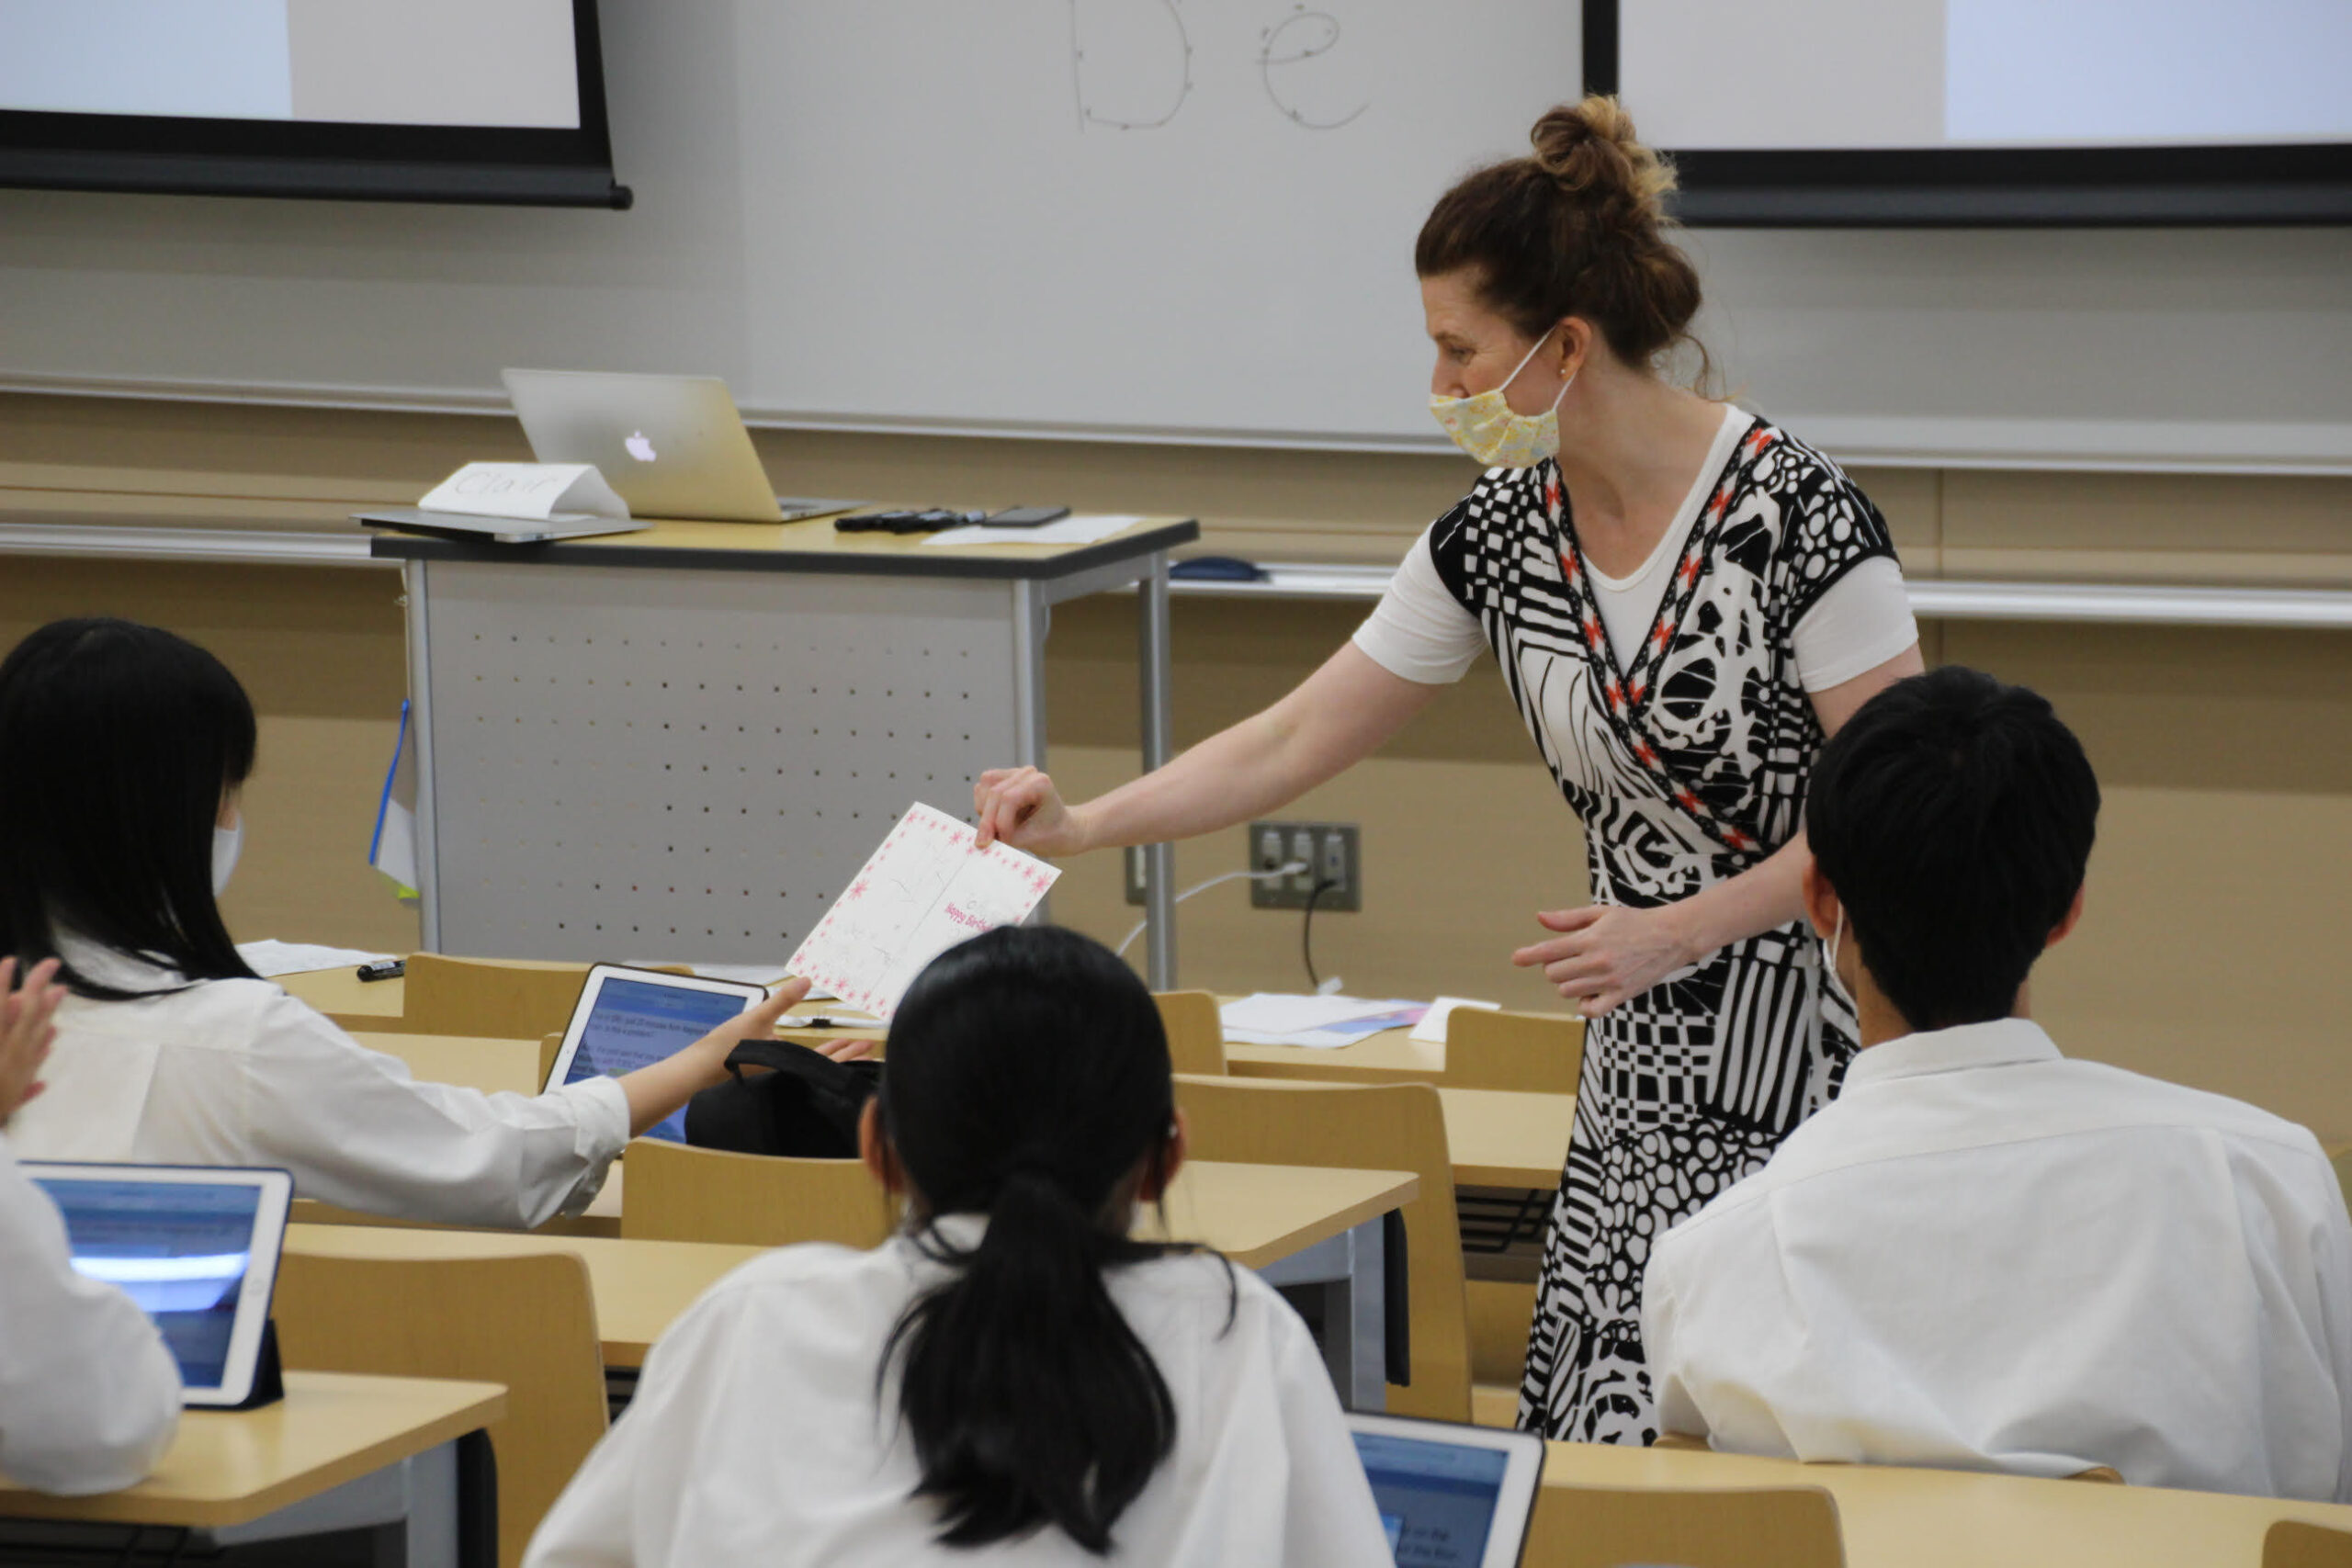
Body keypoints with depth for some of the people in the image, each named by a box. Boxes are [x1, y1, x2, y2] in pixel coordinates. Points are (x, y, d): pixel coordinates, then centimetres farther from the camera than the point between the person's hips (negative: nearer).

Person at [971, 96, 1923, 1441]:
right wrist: (1079, 826, 3)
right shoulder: (1502, 537, 3)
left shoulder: (1791, 510, -16)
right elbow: (1291, 744, 11)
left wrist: (1679, 929, -18)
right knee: (1598, 1440, -2)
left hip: (1821, 1050, -6)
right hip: (1650, 1059, 6)